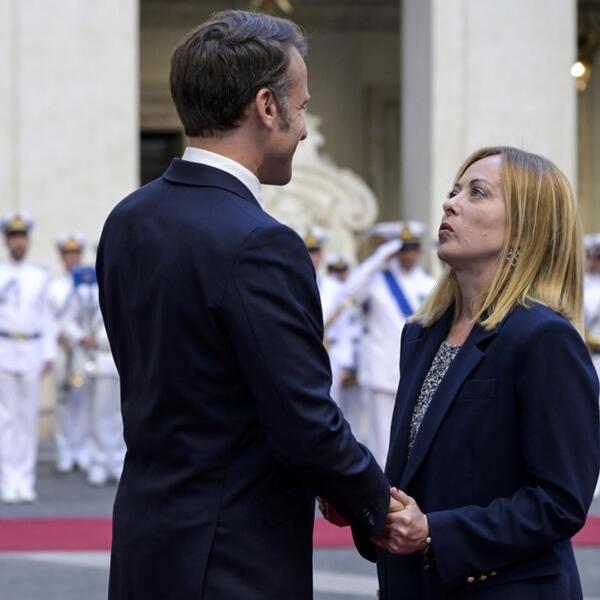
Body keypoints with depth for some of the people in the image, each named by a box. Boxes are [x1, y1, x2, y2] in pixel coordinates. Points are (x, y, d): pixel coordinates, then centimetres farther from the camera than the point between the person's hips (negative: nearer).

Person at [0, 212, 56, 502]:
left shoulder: (40, 277, 10)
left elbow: (47, 318, 12)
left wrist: (49, 354, 6)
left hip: (33, 352, 3)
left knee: (29, 419, 5)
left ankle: (25, 481, 10)